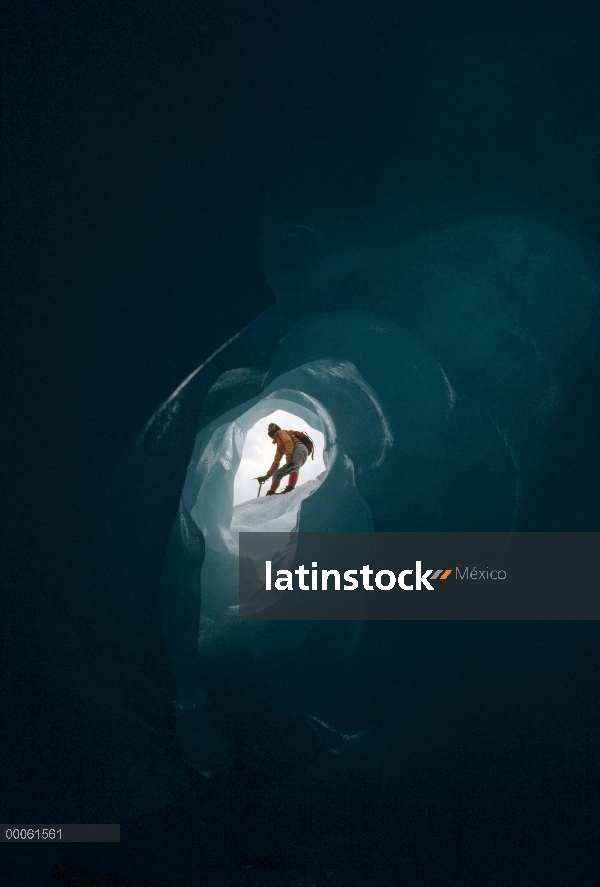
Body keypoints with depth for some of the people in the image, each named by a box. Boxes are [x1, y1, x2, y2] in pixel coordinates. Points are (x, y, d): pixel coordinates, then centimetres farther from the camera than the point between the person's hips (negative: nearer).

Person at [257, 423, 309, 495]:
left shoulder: (281, 432, 14)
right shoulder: (279, 446, 36)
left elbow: (289, 443, -7)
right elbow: (276, 462, 35)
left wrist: (288, 456, -24)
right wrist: (267, 476, 31)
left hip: (299, 448, -9)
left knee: (292, 468, -36)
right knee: (277, 474, 9)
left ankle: (290, 489, -63)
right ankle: (271, 493, -10)